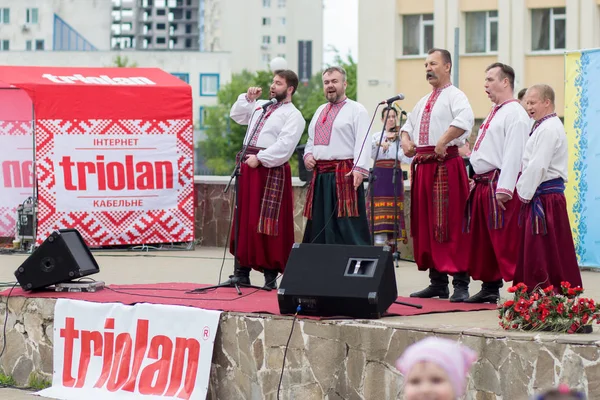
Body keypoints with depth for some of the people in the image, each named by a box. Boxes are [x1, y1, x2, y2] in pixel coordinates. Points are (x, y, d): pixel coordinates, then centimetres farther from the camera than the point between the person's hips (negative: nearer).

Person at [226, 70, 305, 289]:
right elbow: (237, 115, 30)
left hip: (271, 170, -7)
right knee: (244, 219, 7)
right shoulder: (261, 106, 20)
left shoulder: (293, 115, -4)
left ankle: (270, 274, 1)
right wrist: (247, 98, 15)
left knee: (268, 223, -6)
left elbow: (284, 145, -15)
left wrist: (259, 158, -17)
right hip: (249, 166, 7)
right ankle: (242, 271, 12)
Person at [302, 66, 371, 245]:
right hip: (320, 175, 8)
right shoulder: (320, 111, 22)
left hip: (345, 175, -8)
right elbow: (311, 140, 29)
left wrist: (359, 169, -24)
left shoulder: (356, 110, -1)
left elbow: (363, 143, -12)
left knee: (348, 227, -12)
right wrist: (308, 155, 8)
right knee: (320, 226, 9)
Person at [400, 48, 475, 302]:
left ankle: (460, 284, -10)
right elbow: (409, 124, 35)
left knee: (450, 225, -10)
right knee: (426, 225, 10)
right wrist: (405, 139, 13)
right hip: (422, 165, 9)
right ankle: (437, 282, 17)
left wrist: (442, 142, -26)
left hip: (446, 164, -9)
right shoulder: (424, 102, 22)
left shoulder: (454, 96, -5)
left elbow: (464, 120, -24)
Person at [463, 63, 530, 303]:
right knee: (483, 239, 12)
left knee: (506, 242, -10)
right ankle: (490, 288, 20)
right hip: (483, 183, 10)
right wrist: (477, 180, 20)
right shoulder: (495, 113, 20)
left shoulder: (515, 114, -11)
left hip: (500, 184, -10)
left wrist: (504, 189, -24)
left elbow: (513, 154, -19)